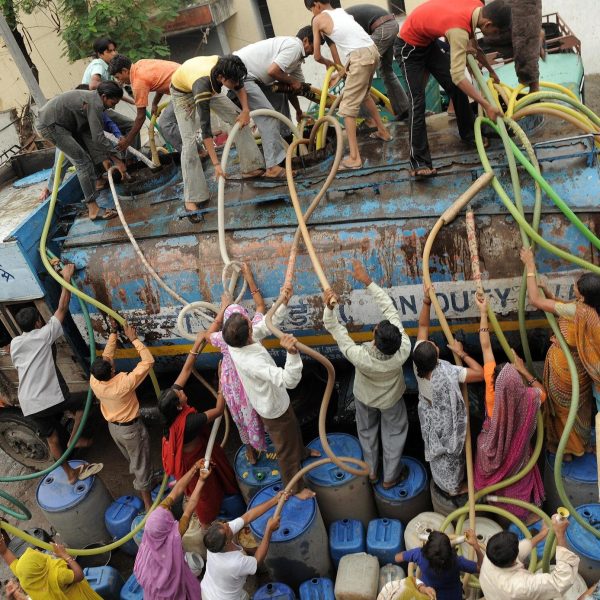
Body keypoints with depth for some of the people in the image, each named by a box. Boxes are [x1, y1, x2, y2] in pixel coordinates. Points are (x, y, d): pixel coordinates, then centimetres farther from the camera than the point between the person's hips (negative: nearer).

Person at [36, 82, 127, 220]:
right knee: (82, 161, -14)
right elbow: (98, 137, -23)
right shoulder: (95, 104, -19)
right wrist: (117, 160, -17)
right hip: (50, 124, -11)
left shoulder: (91, 98, 11)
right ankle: (93, 209, -18)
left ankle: (94, 183, 37)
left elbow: (89, 134, 10)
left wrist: (103, 158, 8)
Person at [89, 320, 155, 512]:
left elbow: (106, 356, -5)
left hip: (113, 427, 6)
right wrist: (133, 338, -28)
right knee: (141, 465, 10)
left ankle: (142, 483, 53)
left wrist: (113, 333, -4)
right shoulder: (124, 383, -36)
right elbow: (148, 361, -32)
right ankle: (149, 504, 22)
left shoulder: (94, 381, -20)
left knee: (133, 460, 30)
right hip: (131, 428, -6)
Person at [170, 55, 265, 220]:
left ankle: (250, 168, 8)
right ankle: (191, 199, -13)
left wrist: (245, 110, -24)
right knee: (189, 140, -16)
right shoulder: (202, 86, -46)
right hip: (182, 92, -6)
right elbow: (205, 128, -46)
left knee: (238, 117, -3)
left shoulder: (224, 65, -31)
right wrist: (216, 164, -49)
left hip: (210, 87, 6)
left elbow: (240, 87, -8)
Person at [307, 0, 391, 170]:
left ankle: (354, 157, -10)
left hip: (360, 57, -8)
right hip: (372, 51, 8)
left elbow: (317, 56, 11)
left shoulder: (318, 20, 6)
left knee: (348, 107, -4)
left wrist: (329, 63, 30)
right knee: (363, 94, 30)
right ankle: (383, 131, 41)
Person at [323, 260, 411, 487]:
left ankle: (371, 470, 51)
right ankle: (390, 476, 44)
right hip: (391, 399, 0)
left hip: (364, 397, 0)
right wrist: (368, 281, -37)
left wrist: (328, 307, -45)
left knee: (367, 431, 28)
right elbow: (390, 308, -37)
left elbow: (336, 329, -33)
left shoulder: (360, 357, -46)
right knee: (394, 434, 26)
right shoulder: (403, 351, -41)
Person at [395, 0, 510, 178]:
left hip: (428, 42, 9)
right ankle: (419, 162, -15)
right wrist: (487, 105, -38)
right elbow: (458, 76, -40)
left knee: (456, 88, 6)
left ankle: (469, 133, 23)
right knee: (418, 102, -15)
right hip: (409, 47, -9)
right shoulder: (459, 30, -38)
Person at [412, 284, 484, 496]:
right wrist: (462, 353, -30)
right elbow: (480, 373, -36)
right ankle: (453, 487, 46)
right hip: (444, 420, -6)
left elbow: (423, 326, -18)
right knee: (449, 453, 21)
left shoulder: (418, 362, -26)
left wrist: (426, 302, -27)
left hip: (428, 413, 6)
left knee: (436, 450, 31)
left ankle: (440, 480, 57)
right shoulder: (447, 374, -42)